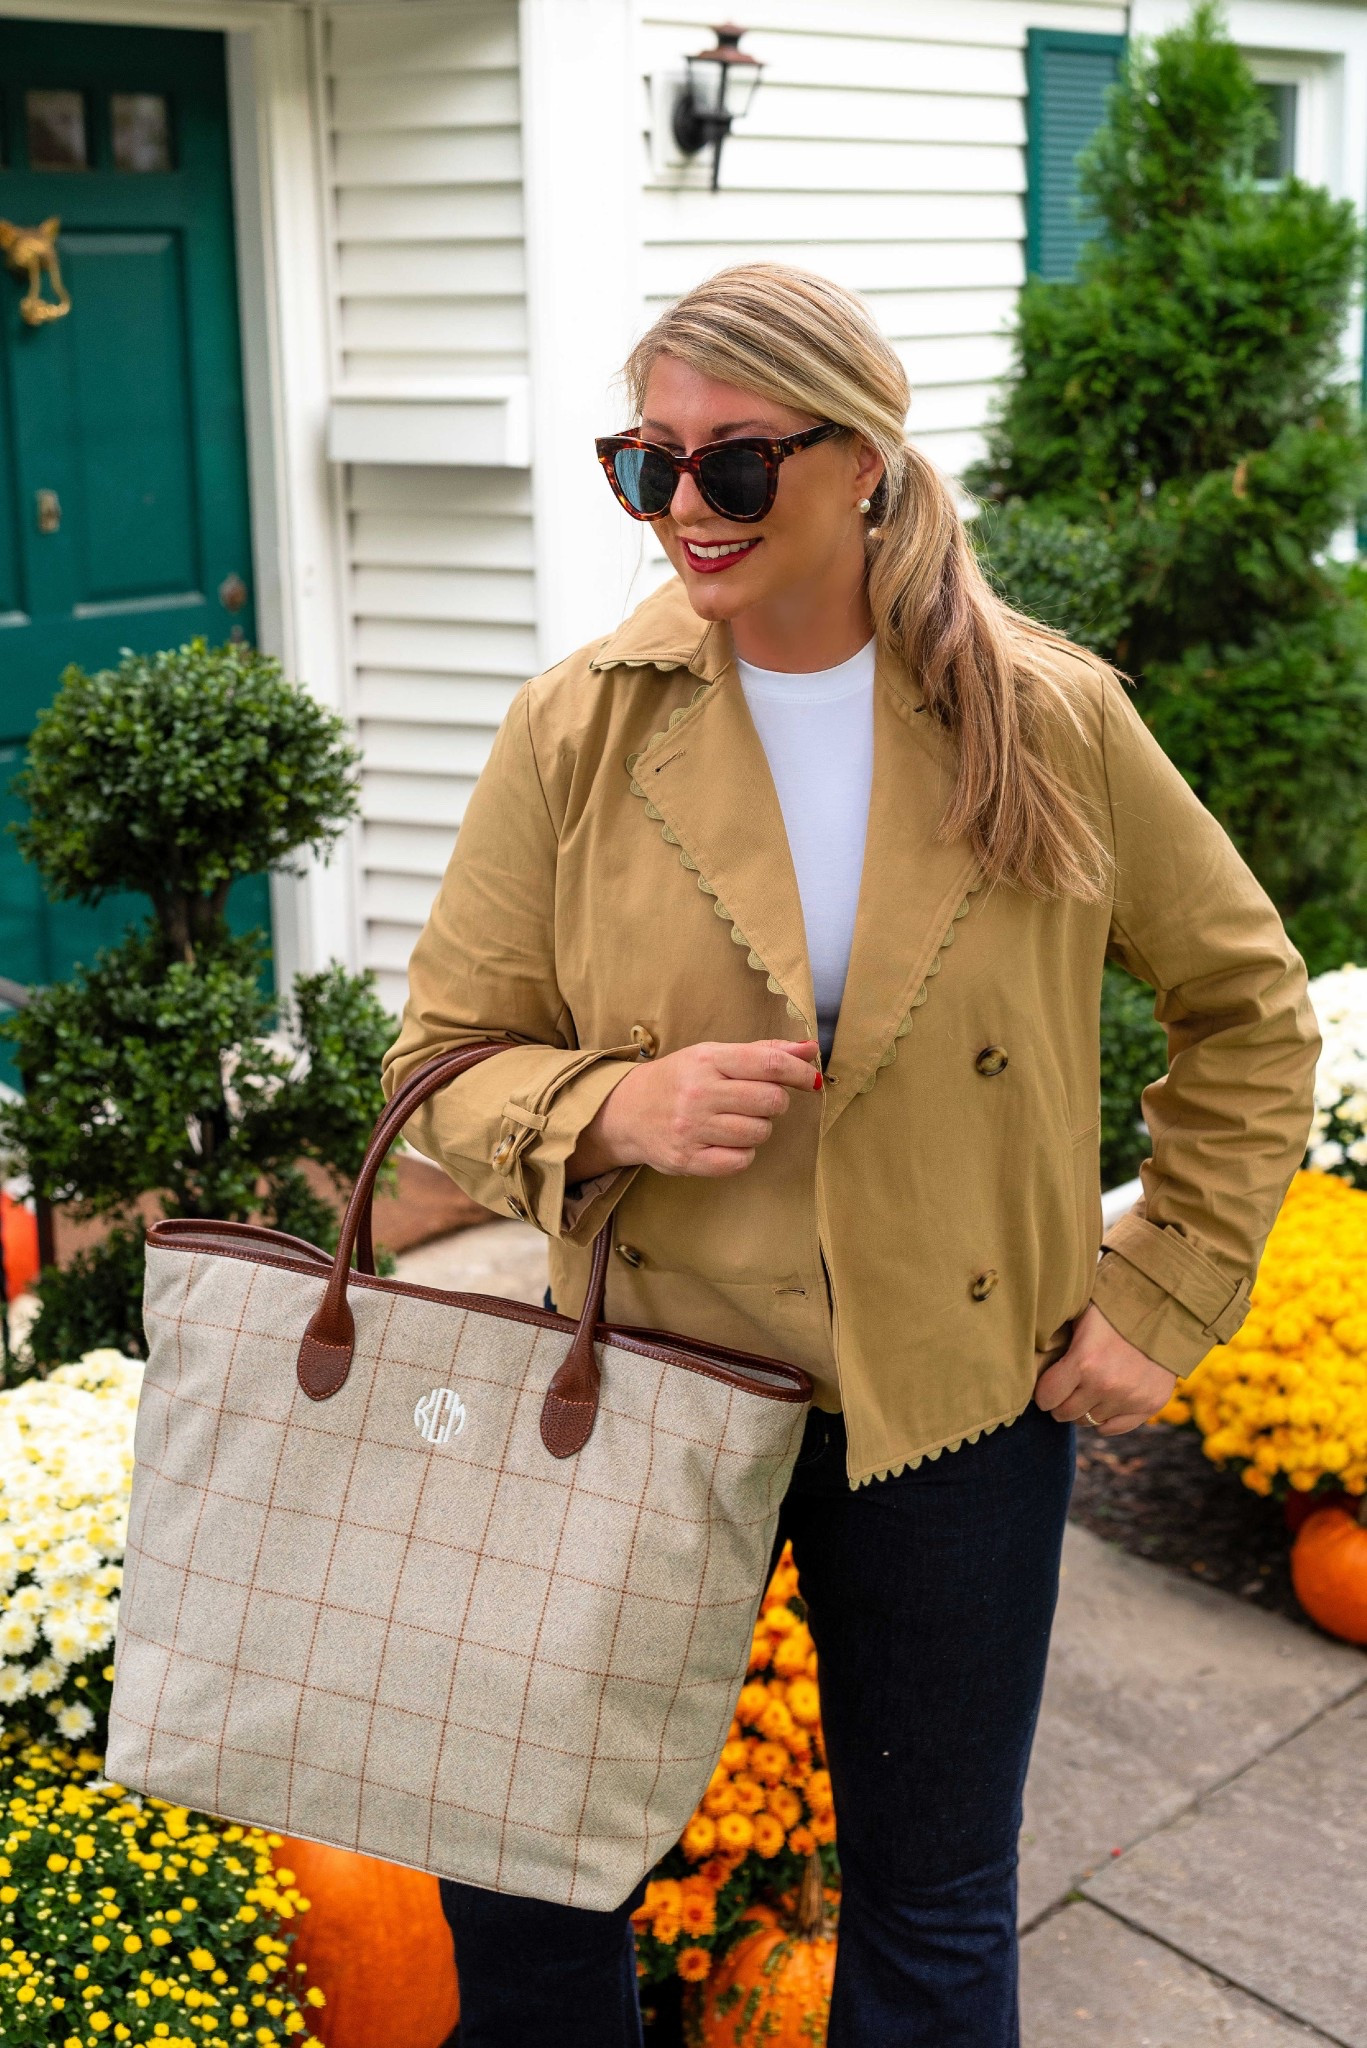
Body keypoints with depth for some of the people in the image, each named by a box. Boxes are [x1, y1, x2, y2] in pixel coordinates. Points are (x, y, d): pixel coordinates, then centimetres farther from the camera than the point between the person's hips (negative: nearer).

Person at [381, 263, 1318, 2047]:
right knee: (522, 1866, 11)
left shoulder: (1051, 724, -7)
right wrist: (616, 1111, -22)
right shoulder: (579, 731, -7)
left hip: (960, 1401, 0)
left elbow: (1252, 1012, 5)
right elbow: (446, 1061, -1)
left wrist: (1165, 1300, -1)